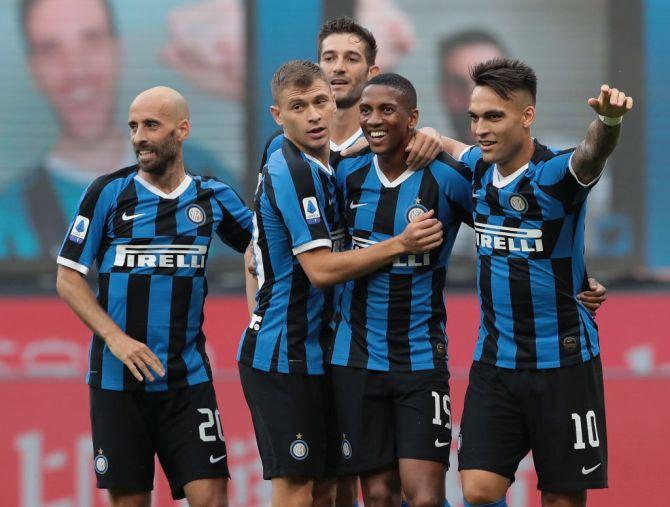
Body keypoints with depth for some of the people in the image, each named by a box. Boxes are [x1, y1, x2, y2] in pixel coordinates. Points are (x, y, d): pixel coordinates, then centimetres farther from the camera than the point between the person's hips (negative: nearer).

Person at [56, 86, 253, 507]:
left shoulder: (213, 197, 5)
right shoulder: (108, 192, 0)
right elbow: (68, 278, 0)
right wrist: (115, 338, -12)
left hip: (188, 375, 1)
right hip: (117, 376, -1)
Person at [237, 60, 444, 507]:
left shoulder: (322, 167, 11)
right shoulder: (293, 172, -16)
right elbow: (321, 269, -20)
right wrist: (401, 244, -19)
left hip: (314, 355, 9)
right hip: (284, 357, -9)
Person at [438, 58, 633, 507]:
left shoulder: (558, 172, -14)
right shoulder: (478, 168, 4)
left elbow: (592, 154, -37)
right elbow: (449, 145, 28)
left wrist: (609, 120, -59)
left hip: (563, 361, -5)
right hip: (494, 362, 5)